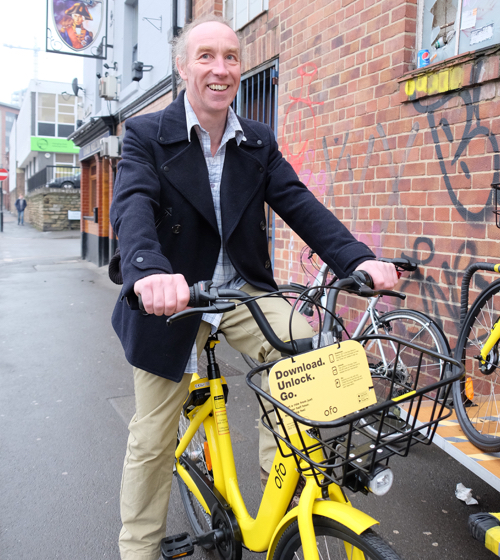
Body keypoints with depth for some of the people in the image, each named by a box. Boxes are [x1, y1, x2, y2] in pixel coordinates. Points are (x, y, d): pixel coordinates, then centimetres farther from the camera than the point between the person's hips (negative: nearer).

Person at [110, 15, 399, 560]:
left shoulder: (258, 141, 3)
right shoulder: (146, 134, -9)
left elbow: (298, 203, -8)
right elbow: (133, 208, -26)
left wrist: (358, 258, -26)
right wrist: (150, 271, -48)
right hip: (172, 297, -2)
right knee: (152, 438, 8)